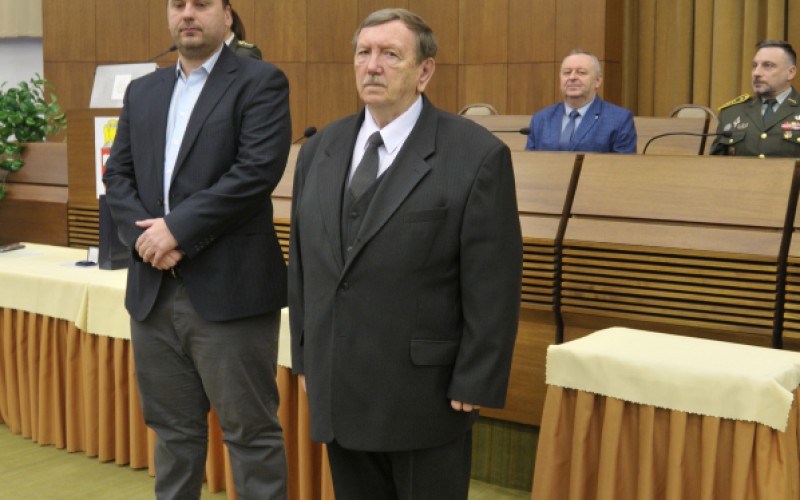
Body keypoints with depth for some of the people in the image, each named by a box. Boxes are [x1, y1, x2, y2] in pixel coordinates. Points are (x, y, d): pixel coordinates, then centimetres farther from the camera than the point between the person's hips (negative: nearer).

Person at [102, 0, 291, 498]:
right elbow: (118, 174, 12)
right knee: (173, 430, 16)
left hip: (229, 289, -6)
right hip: (153, 290, 6)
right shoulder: (142, 91, 17)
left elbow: (258, 169, -15)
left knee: (251, 432, 2)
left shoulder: (260, 81, -2)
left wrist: (177, 229, -15)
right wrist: (142, 234, -7)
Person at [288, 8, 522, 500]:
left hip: (424, 396, -5)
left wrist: (474, 386, -12)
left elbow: (493, 288, -11)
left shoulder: (477, 155, -10)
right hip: (338, 392, 5)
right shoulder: (319, 150, 8)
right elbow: (303, 264, 13)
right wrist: (305, 357, 12)